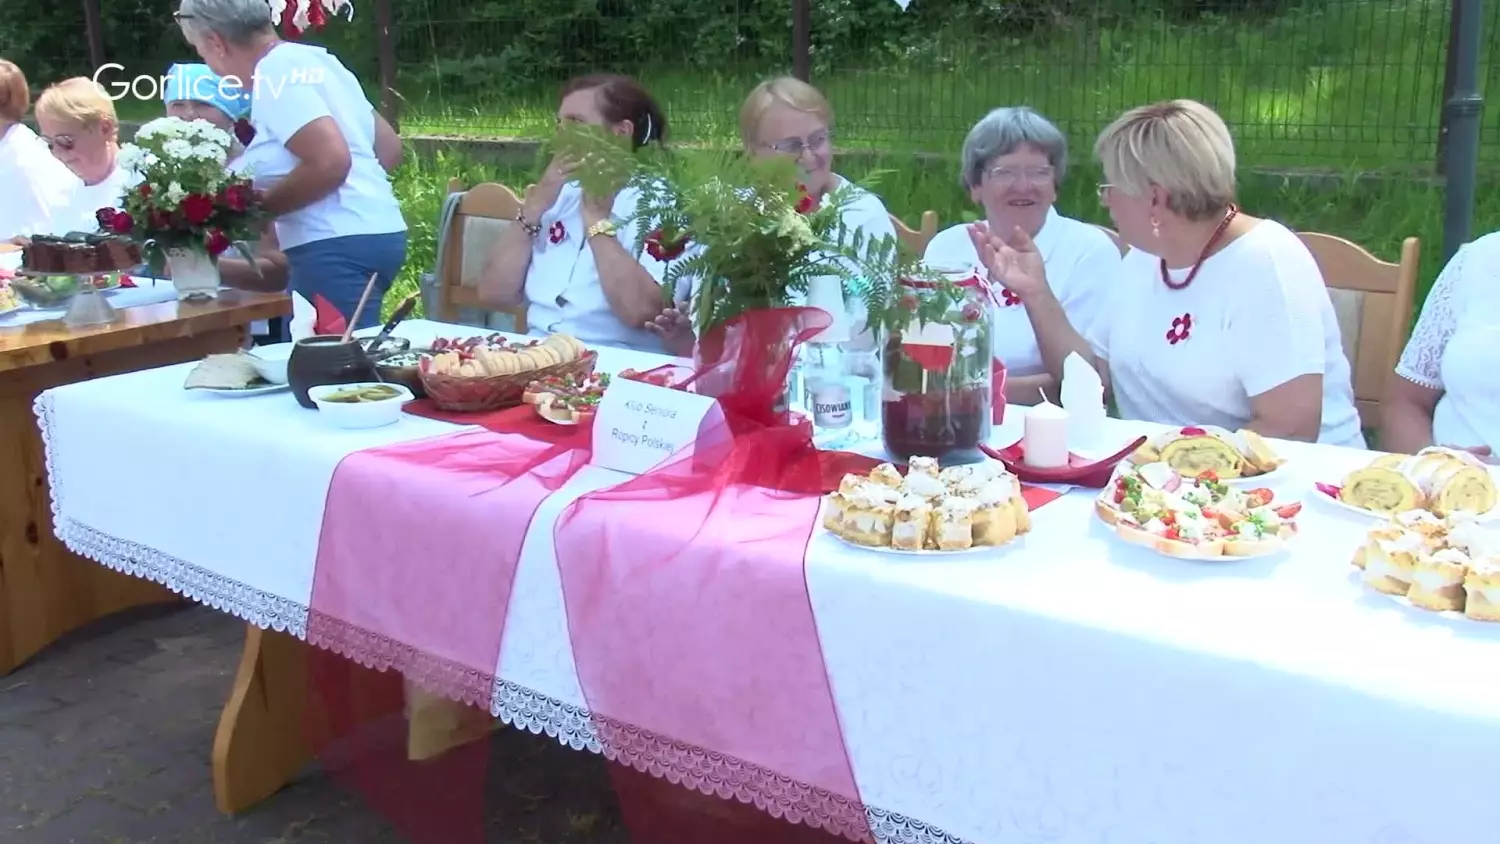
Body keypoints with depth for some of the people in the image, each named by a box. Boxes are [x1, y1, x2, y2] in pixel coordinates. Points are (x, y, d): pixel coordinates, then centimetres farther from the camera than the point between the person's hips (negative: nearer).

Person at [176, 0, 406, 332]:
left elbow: (330, 162, -23)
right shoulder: (309, 59, 17)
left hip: (338, 245, -10)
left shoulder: (273, 74, -11)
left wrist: (256, 209, -11)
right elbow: (389, 146, 18)